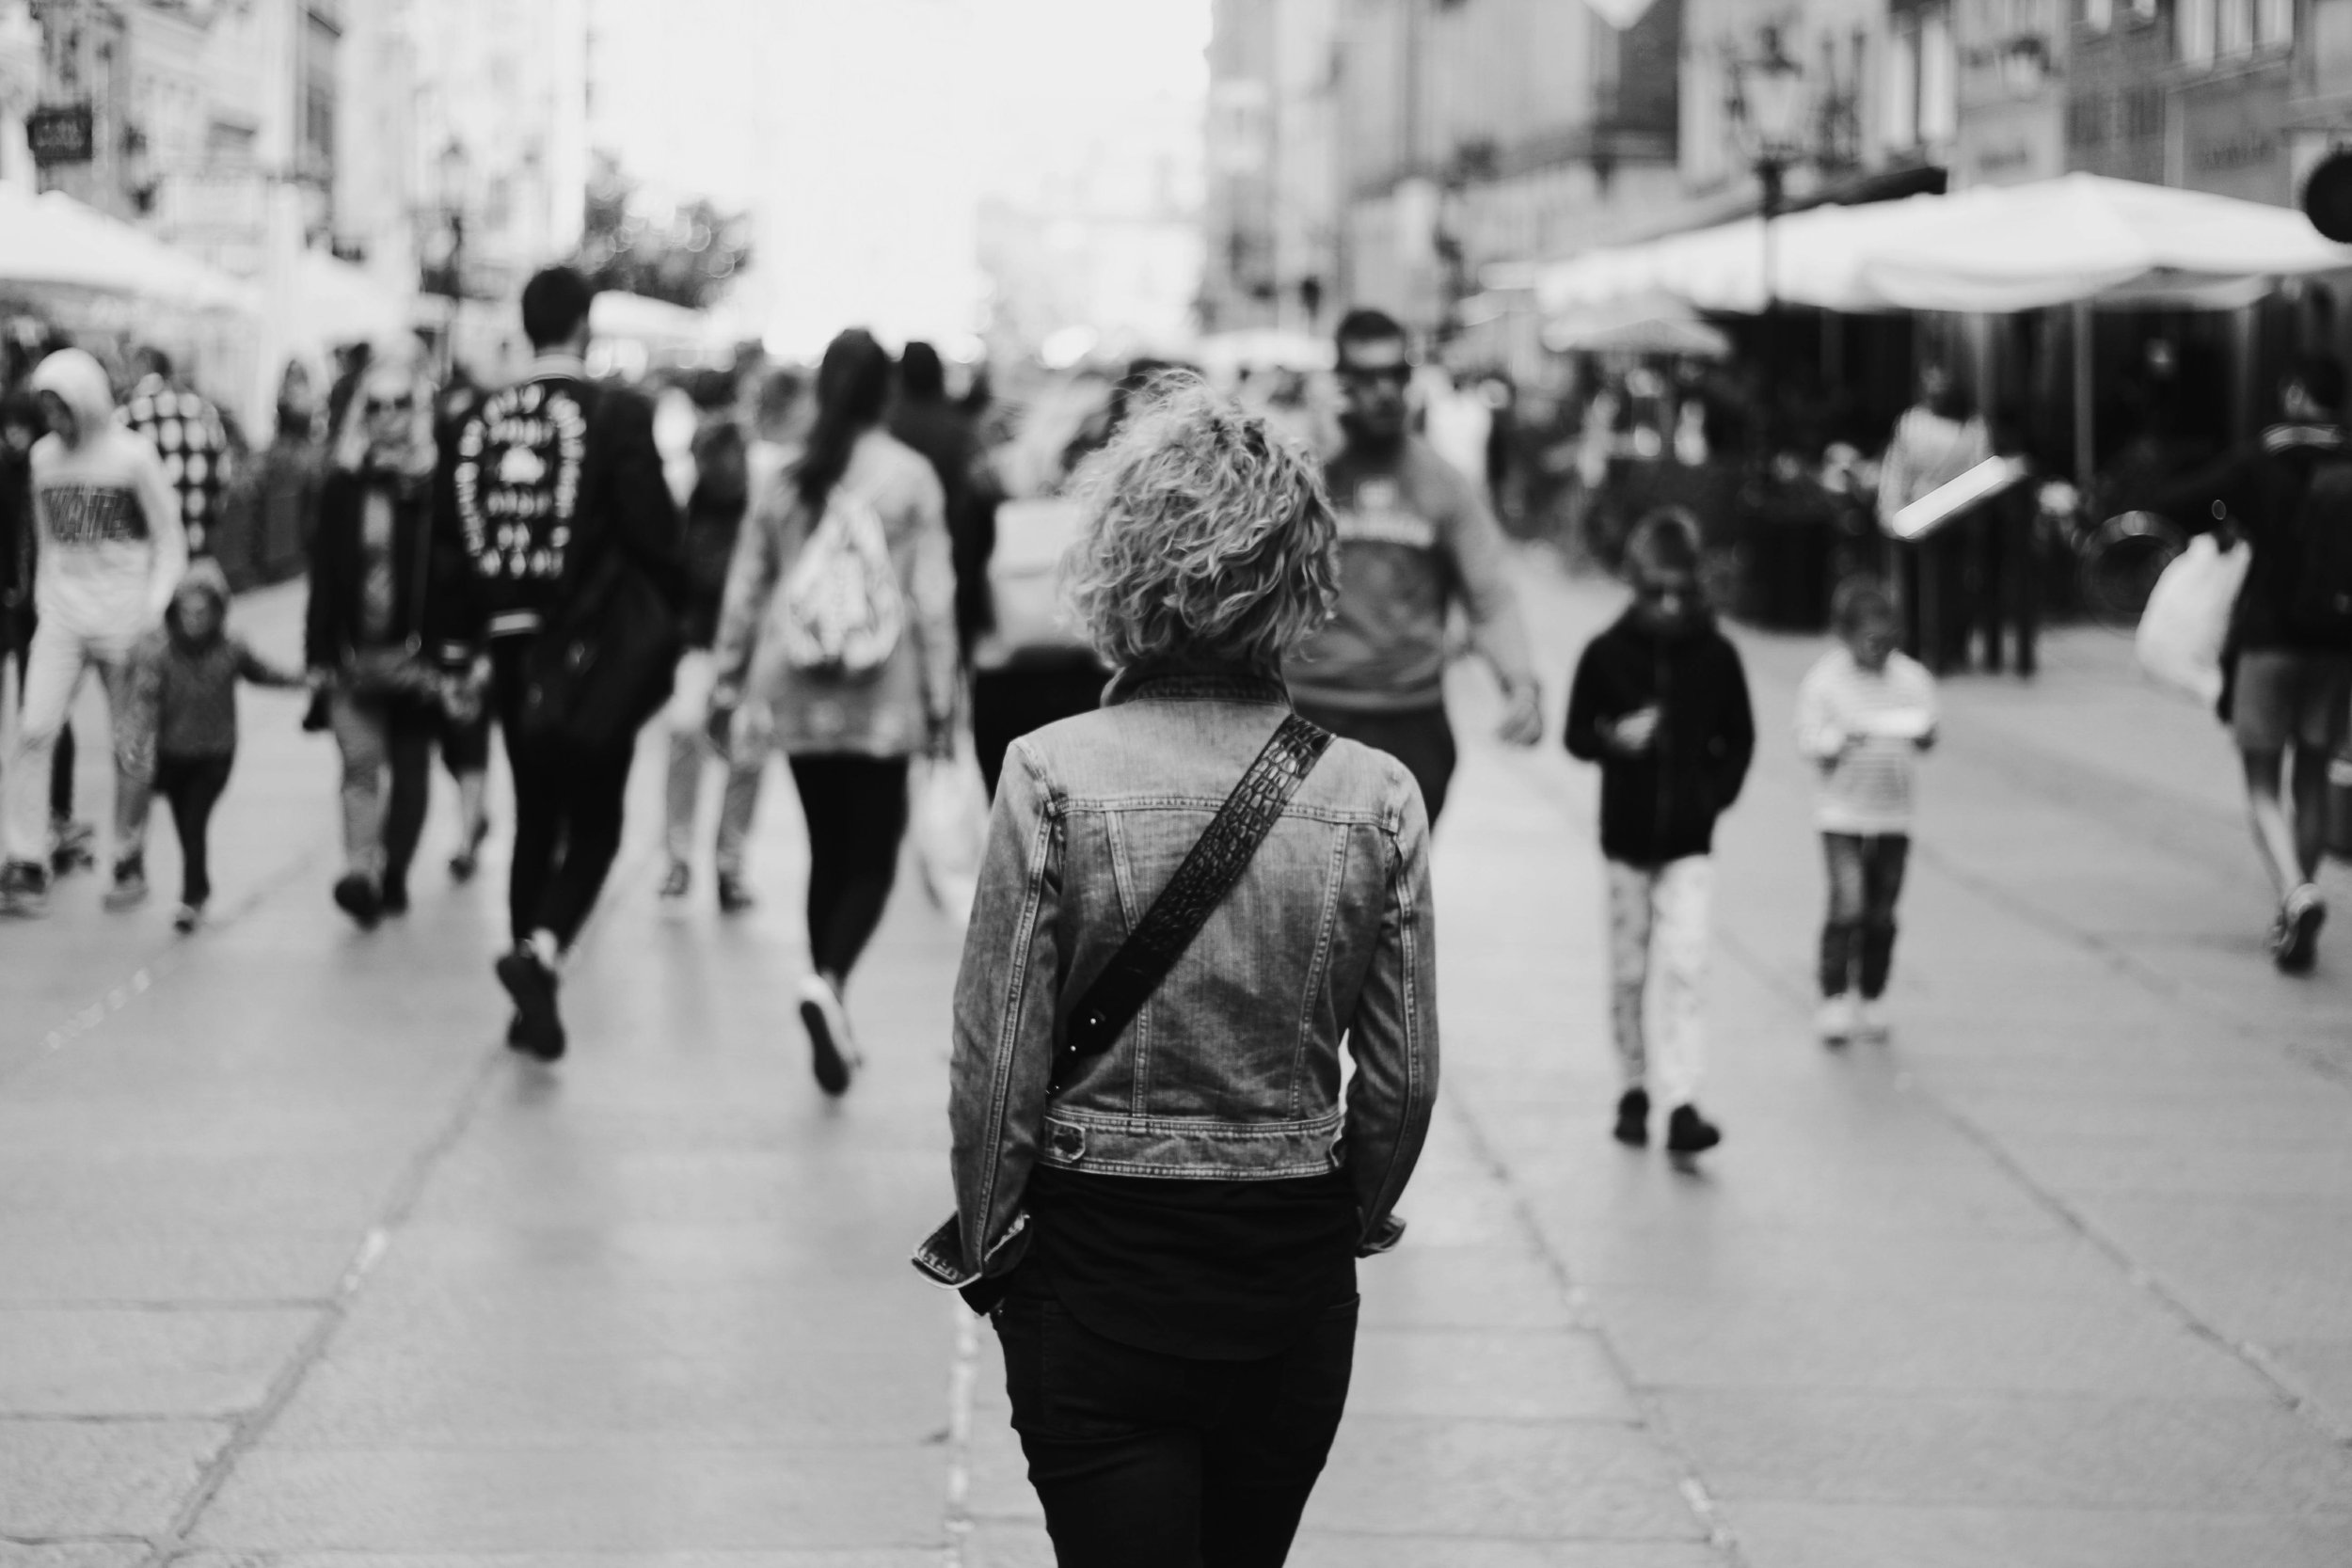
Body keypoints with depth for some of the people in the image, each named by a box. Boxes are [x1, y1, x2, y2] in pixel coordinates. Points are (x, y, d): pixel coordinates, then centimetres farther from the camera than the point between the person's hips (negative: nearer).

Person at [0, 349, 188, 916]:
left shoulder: (133, 456, -6)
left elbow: (170, 542, -2)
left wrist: (151, 617, -10)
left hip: (125, 624, -3)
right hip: (61, 620, 3)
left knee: (132, 750, 3)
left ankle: (130, 863, 19)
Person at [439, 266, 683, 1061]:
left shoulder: (480, 420, 4)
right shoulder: (617, 415, -10)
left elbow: (453, 541, 8)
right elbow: (653, 534, -14)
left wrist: (458, 646, 15)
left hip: (512, 647, 5)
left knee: (535, 820, 16)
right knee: (593, 824, 4)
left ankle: (533, 1002, 18)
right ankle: (542, 951, -20)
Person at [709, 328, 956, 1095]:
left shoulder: (784, 479, 5)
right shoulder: (910, 477, -5)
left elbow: (744, 591, 9)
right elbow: (932, 595, -5)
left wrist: (726, 686, 18)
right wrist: (940, 696, 0)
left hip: (796, 695, 3)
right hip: (880, 698, -3)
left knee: (828, 852, 14)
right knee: (873, 855, 2)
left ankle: (831, 1015, 16)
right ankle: (829, 980, -23)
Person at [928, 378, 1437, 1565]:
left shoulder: (1054, 778, -14)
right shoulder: (1375, 798, -6)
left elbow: (996, 1064, -11)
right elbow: (1404, 1079, 1)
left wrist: (985, 1237, 5)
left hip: (1098, 1279, -3)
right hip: (1295, 1286, 3)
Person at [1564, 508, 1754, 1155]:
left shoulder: (1716, 655, -1)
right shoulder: (1607, 653, -3)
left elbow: (1739, 739, 10)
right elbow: (1576, 735, 3)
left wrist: (1717, 792, -3)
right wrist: (1614, 739, -17)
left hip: (1690, 840, -1)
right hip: (1627, 835, 1)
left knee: (1684, 968, -11)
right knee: (1628, 973, 9)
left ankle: (1681, 1105, -14)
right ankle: (1634, 1089, 24)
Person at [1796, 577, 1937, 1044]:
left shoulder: (1911, 677, 2)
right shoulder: (1824, 679, -6)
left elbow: (1926, 735, 4)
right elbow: (1808, 743, -5)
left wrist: (1921, 735, -19)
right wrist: (1843, 739, -23)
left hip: (1893, 812, 3)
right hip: (1841, 809, -3)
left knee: (1882, 914, 7)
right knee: (1848, 904, -14)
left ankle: (1870, 1002, 20)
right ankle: (1834, 1001, -6)